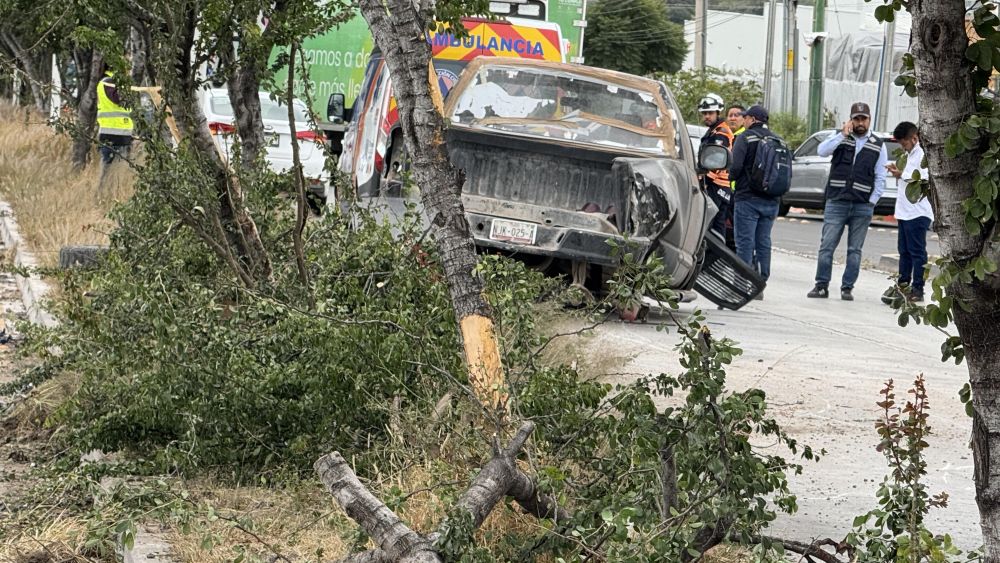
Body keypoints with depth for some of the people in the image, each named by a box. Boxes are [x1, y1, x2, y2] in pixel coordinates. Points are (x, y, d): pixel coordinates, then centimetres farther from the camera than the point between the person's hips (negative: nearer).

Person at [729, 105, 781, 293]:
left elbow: (736, 166, -17)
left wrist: (732, 176, 3)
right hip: (771, 200, 6)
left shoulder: (745, 137, -8)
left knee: (745, 242, -3)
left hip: (748, 198, -6)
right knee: (764, 242, 10)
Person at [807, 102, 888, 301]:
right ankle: (822, 286, 3)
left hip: (863, 207, 1)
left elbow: (880, 179, 7)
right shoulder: (840, 137, 6)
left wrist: (871, 202, -1)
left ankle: (847, 288, 10)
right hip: (836, 203, -1)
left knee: (855, 250, 4)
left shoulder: (878, 146, 8)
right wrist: (843, 134, -14)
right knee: (826, 246, -3)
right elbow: (822, 151, -13)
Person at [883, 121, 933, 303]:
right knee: (904, 250, 14)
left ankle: (917, 289, -3)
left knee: (917, 252, -5)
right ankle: (903, 285, 20)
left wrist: (902, 175, -17)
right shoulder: (910, 154, 18)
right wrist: (898, 170, 11)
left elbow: (923, 181, -21)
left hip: (918, 213, -10)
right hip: (905, 211, 10)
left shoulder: (923, 155, -12)